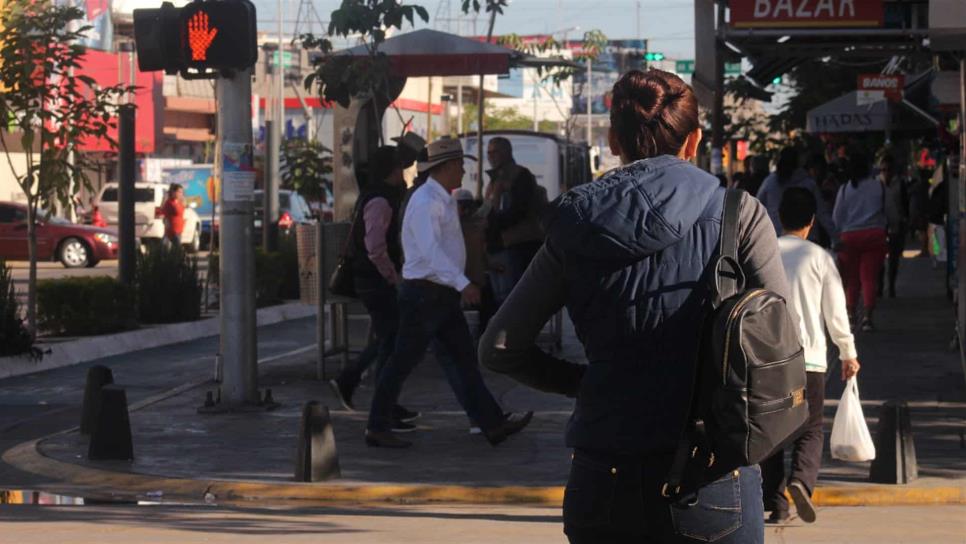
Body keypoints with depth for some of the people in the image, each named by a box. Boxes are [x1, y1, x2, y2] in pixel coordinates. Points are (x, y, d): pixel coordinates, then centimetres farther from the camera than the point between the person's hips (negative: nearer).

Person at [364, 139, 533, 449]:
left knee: (462, 359, 8)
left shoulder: (444, 201, 14)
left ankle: (492, 423, 9)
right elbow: (430, 250, -27)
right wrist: (462, 283, -34)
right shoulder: (426, 202, -17)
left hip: (443, 295, 10)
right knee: (403, 362, -2)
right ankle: (377, 428, 6)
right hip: (424, 293, -10)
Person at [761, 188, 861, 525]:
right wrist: (848, 354, 11)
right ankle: (802, 481, -19)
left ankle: (776, 503, 7)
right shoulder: (819, 257, -2)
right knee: (810, 431, 7)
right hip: (809, 358, -2)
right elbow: (835, 311, 0)